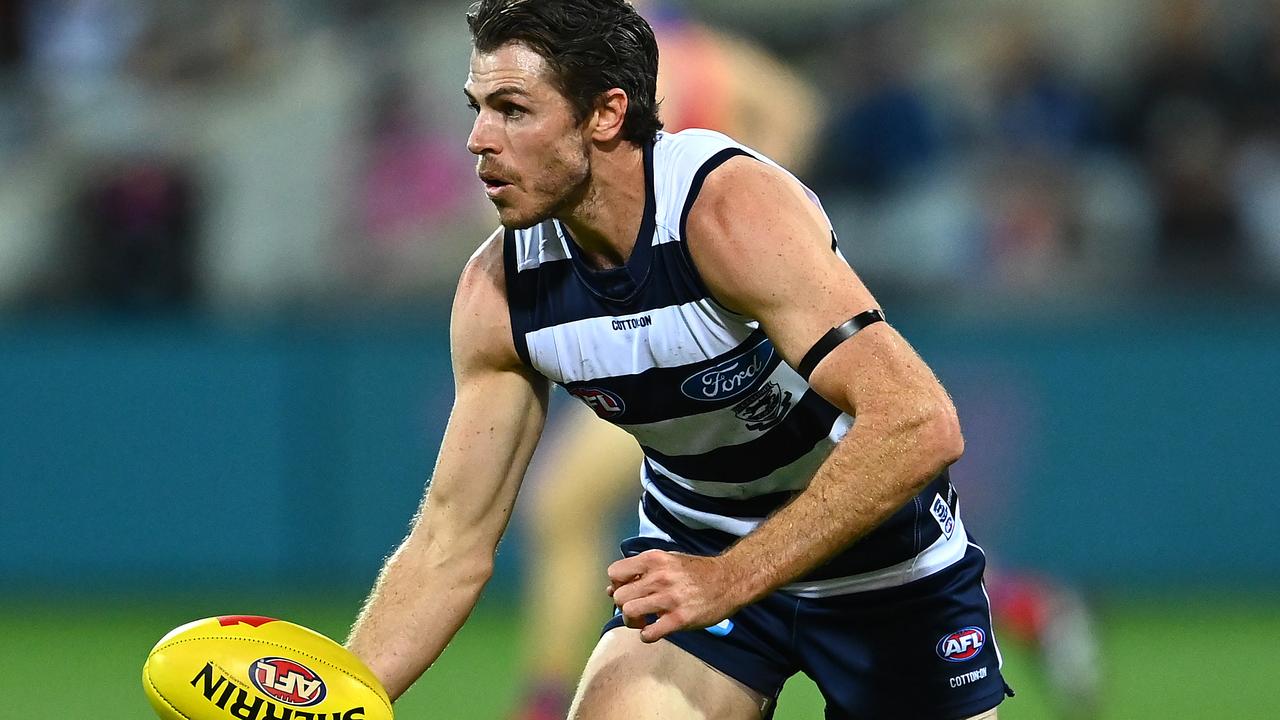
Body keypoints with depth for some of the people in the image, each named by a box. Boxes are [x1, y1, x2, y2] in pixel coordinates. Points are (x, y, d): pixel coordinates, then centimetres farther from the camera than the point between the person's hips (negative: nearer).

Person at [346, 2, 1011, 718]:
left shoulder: (730, 209, -31)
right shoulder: (498, 291, -14)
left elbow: (920, 425, -38)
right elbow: (452, 544, -7)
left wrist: (730, 579, -41)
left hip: (884, 565, -3)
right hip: (693, 554, 4)